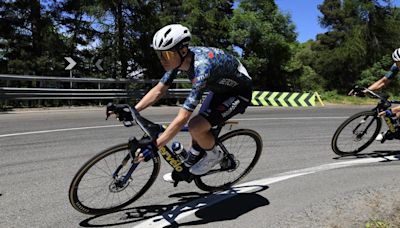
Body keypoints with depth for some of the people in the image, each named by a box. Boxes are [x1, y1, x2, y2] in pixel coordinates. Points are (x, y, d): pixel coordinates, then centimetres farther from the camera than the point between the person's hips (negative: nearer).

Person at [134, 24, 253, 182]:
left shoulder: (201, 68, -39)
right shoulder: (179, 58, -15)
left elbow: (183, 117, -40)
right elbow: (158, 90, -6)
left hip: (239, 93, -8)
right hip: (220, 88, 8)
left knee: (195, 127, -21)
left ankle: (213, 155, 8)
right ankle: (187, 168, 30)